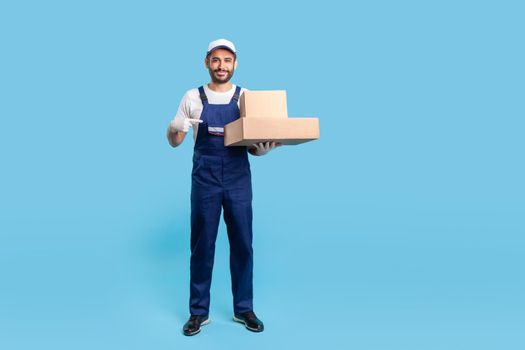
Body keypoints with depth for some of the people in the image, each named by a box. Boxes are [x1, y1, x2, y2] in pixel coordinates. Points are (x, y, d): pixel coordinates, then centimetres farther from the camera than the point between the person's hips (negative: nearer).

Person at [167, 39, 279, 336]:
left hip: (238, 182, 1)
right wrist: (175, 128, -17)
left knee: (242, 245, 7)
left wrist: (266, 147, -18)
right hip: (204, 182, 0)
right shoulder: (193, 98, 3)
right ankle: (199, 311, 21)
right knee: (202, 246, 6)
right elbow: (174, 142, 6)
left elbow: (253, 146, 5)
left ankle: (244, 309, 24)